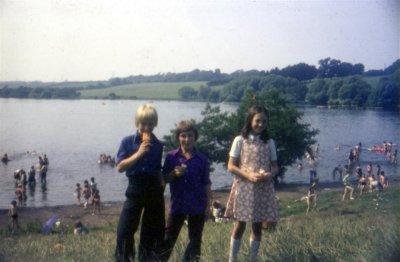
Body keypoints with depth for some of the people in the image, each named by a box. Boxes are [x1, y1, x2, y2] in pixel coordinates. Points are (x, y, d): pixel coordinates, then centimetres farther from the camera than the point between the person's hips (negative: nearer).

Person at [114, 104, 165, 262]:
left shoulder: (158, 145, 4)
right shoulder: (128, 141, -4)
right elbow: (120, 167, -11)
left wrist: (162, 186, 5)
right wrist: (139, 153, -19)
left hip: (154, 191, 3)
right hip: (135, 191, -2)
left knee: (152, 232, 9)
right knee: (124, 231, -8)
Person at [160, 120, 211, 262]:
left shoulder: (202, 159, -2)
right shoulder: (171, 157, -2)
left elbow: (206, 183, 2)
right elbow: (164, 179, 1)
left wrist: (208, 204, -1)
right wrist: (174, 174, -18)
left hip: (197, 205, 0)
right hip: (177, 204, 0)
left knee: (195, 239, 10)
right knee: (168, 238, 5)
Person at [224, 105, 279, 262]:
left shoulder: (269, 143, 6)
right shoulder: (240, 140, -3)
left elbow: (275, 166, 10)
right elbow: (231, 166, -4)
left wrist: (270, 174, -13)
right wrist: (249, 175, -18)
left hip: (263, 188, 3)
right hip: (244, 187, -3)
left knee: (257, 227, 7)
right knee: (239, 226, 2)